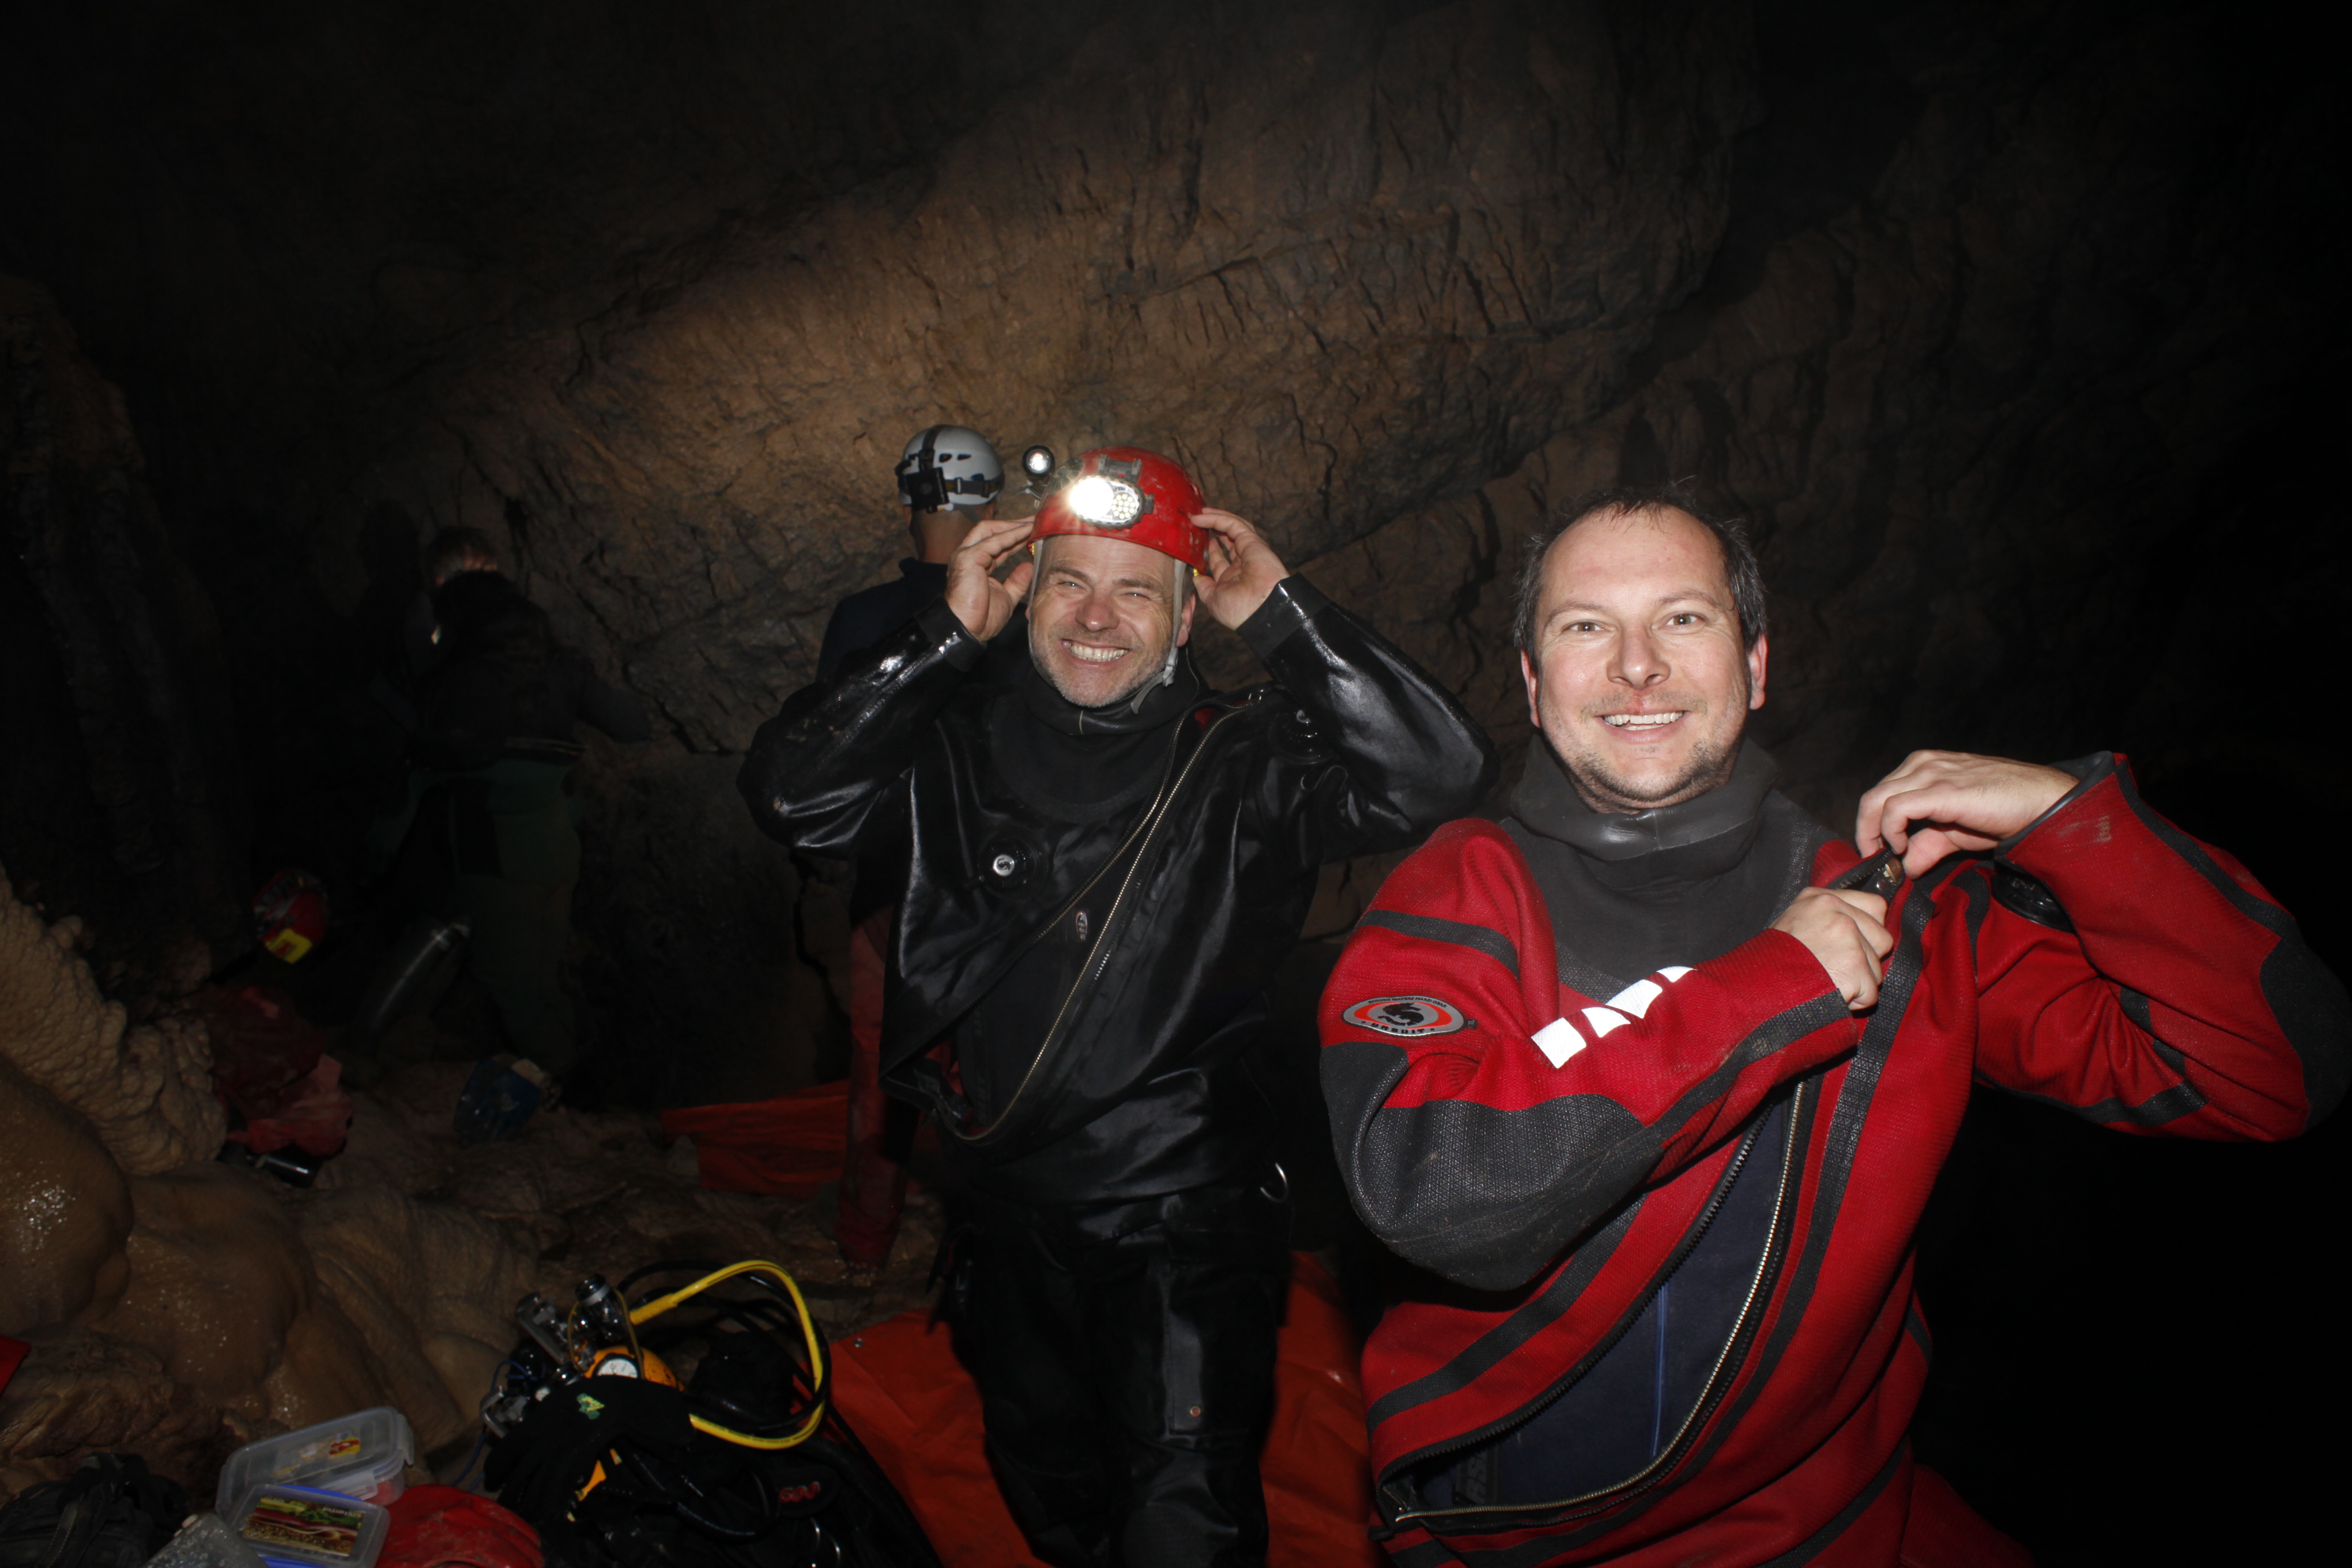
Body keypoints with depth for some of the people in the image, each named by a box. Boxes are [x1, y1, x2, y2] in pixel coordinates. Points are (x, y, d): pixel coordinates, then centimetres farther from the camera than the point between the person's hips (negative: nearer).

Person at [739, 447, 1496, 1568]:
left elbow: (1437, 777, -20)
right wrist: (949, 633, -14)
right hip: (1008, 1214, 4)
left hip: (1186, 1222, -4)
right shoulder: (959, 741, -1)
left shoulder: (1242, 760, -9)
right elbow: (789, 794, -11)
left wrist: (1279, 613, -19)